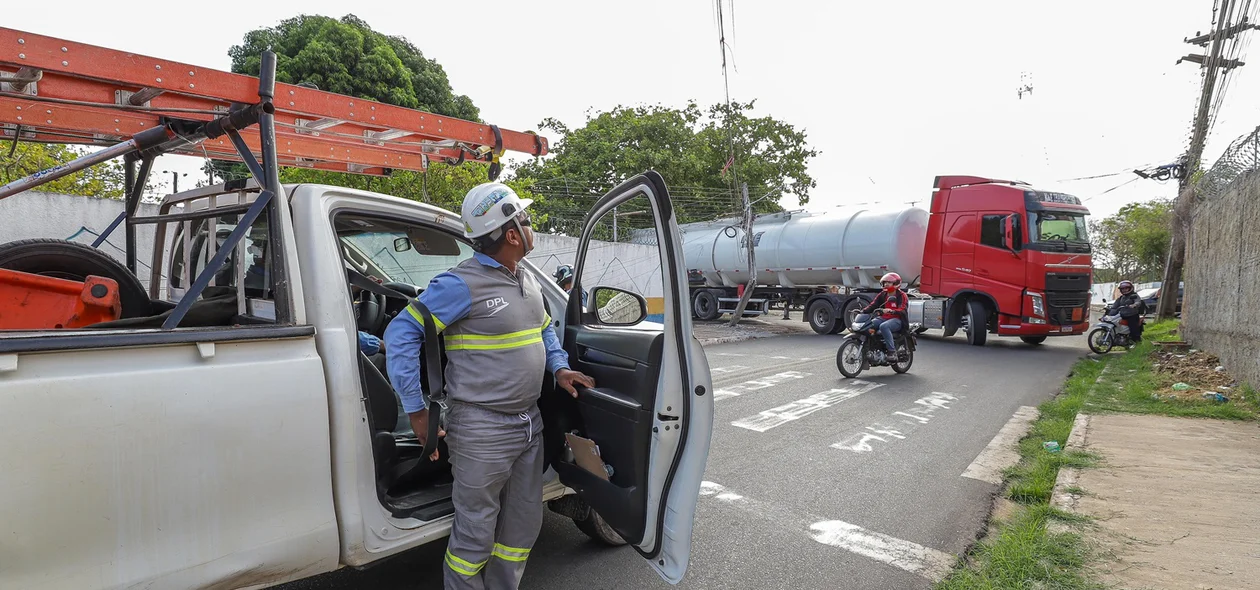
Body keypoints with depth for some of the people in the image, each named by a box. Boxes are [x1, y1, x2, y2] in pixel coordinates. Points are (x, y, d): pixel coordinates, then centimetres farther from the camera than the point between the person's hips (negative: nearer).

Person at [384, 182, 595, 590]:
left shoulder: (528, 281, 9)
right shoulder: (462, 284, -16)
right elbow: (400, 334, -16)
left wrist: (560, 367, 7)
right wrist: (416, 410, -17)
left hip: (529, 425, 8)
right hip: (482, 431, -8)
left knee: (524, 526, 19)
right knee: (475, 535, 6)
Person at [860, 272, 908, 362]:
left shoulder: (901, 295, -3)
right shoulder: (882, 295, 16)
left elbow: (902, 310, -16)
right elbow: (873, 305, 8)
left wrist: (891, 311, -37)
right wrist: (863, 311, -11)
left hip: (897, 319, -6)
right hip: (884, 318, 7)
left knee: (883, 326, -37)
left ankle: (892, 352, -33)